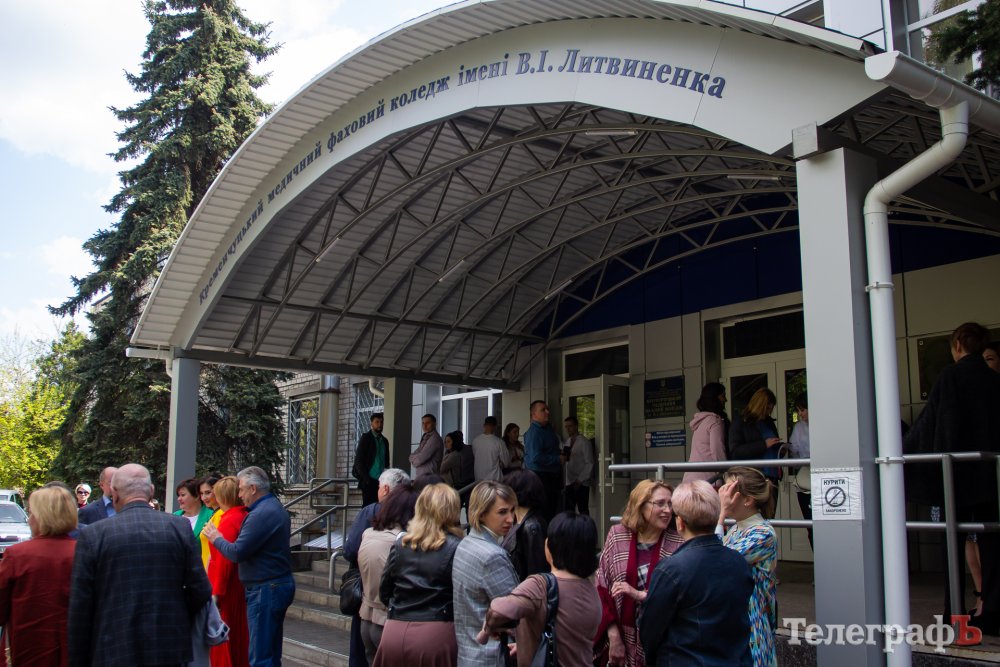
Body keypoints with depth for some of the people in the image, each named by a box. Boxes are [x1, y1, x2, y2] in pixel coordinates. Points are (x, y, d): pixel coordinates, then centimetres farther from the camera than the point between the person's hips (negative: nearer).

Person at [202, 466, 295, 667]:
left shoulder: (261, 514, -18)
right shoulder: (276, 508, 14)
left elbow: (237, 553, -19)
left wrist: (216, 538, -1)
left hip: (265, 590, -10)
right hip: (281, 583, 10)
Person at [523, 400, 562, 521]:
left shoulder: (548, 428, 13)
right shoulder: (533, 432, -16)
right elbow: (536, 458, -25)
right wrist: (557, 459, -17)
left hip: (552, 476, 9)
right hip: (539, 476, -9)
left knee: (552, 510, 13)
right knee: (543, 513, -8)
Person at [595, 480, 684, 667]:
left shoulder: (679, 544, -6)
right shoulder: (617, 536, -2)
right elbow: (603, 589, -2)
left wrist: (640, 595, -17)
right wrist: (613, 637, -7)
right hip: (623, 640, 1)